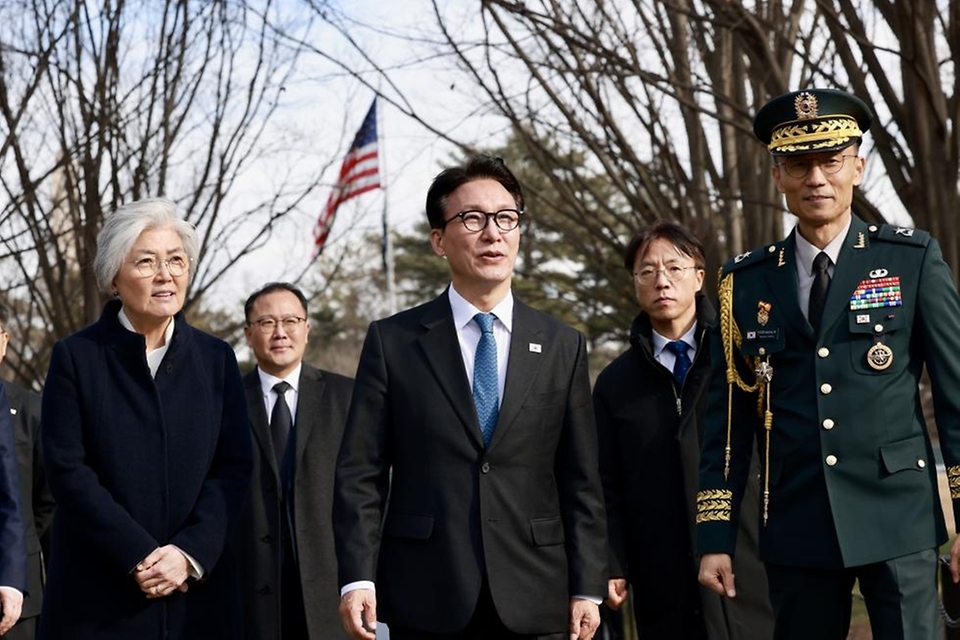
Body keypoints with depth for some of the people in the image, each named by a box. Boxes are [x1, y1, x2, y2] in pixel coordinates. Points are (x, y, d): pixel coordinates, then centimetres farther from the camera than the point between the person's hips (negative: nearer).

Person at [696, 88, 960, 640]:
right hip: (796, 528, 2)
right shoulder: (746, 282, 8)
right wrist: (716, 536, 4)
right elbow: (728, 419, 8)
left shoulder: (913, 259, 2)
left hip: (897, 518, -2)